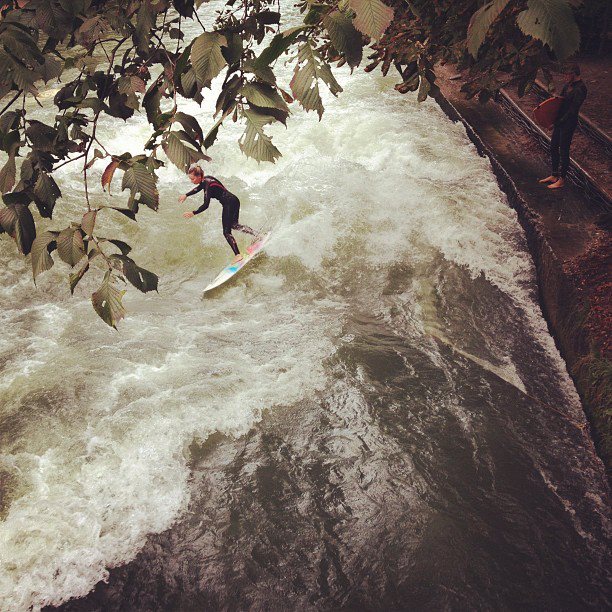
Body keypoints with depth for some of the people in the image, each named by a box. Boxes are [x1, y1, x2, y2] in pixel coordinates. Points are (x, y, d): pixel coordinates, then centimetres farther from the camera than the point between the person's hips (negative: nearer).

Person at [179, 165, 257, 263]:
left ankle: (237, 255, -6)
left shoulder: (208, 185, -21)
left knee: (227, 232, -6)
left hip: (229, 204, -10)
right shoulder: (206, 179, 6)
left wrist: (193, 213, -24)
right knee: (234, 225, 26)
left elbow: (206, 205, -26)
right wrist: (186, 195, 31)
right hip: (234, 201, 10)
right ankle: (256, 234, 26)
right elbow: (198, 188, 29)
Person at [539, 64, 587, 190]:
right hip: (560, 121, 9)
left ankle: (561, 179, 11)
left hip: (569, 123, -9)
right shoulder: (568, 84, 7)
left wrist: (561, 120, -17)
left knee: (564, 151, 0)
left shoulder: (580, 89, -20)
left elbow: (573, 109, -21)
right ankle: (554, 175, 28)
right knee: (553, 147, 16)